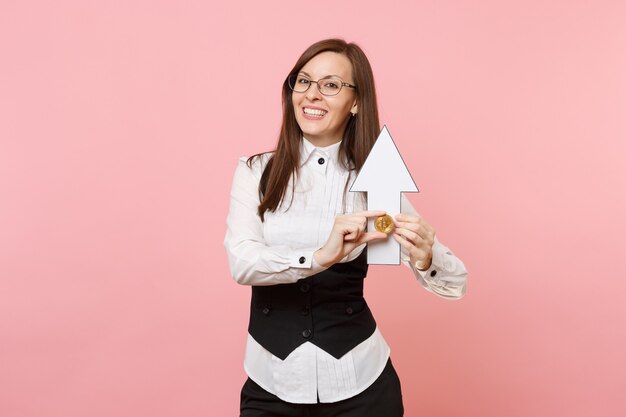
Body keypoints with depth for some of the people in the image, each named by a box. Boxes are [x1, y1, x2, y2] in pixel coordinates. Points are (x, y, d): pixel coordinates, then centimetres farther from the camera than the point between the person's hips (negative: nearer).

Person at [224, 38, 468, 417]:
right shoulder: (255, 172, -3)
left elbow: (456, 282, -8)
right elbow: (241, 262, -18)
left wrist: (425, 257, -30)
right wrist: (319, 257, -35)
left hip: (358, 383, 0)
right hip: (271, 383, 0)